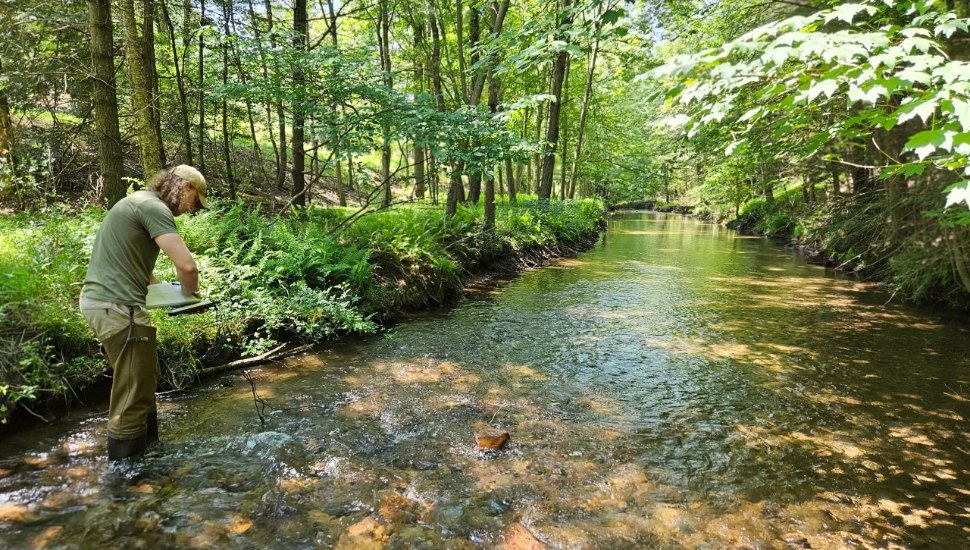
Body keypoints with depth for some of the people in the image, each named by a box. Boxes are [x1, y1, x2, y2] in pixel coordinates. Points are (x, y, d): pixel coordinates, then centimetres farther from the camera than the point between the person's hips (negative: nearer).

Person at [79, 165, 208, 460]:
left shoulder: (139, 203, 18)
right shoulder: (153, 207, -14)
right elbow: (186, 265, -24)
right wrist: (189, 294, -4)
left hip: (101, 300, 11)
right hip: (116, 306, -11)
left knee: (142, 381, 21)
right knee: (134, 392, -2)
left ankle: (146, 445, 32)